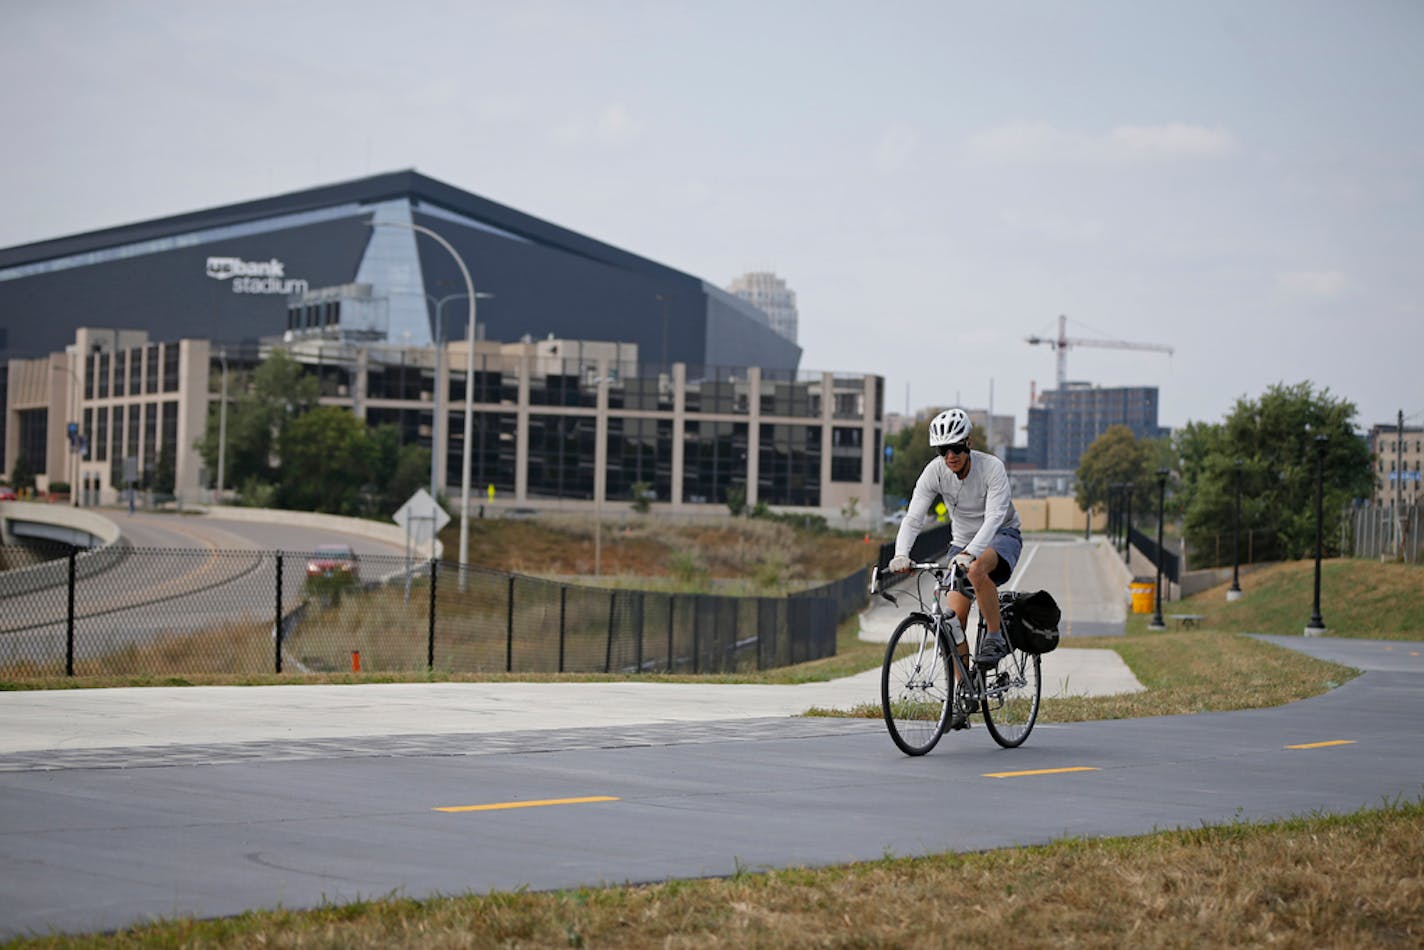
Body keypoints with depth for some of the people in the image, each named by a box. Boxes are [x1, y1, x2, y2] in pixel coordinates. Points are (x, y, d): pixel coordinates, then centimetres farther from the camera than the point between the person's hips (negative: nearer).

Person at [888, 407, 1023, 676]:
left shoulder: (991, 467, -25)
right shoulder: (935, 472, -16)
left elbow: (994, 518, -35)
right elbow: (913, 518, -21)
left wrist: (969, 554, -50)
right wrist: (901, 555, -40)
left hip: (1001, 536, -4)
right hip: (963, 541, 4)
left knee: (977, 569, -38)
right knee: (954, 618, -11)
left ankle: (995, 638, -22)